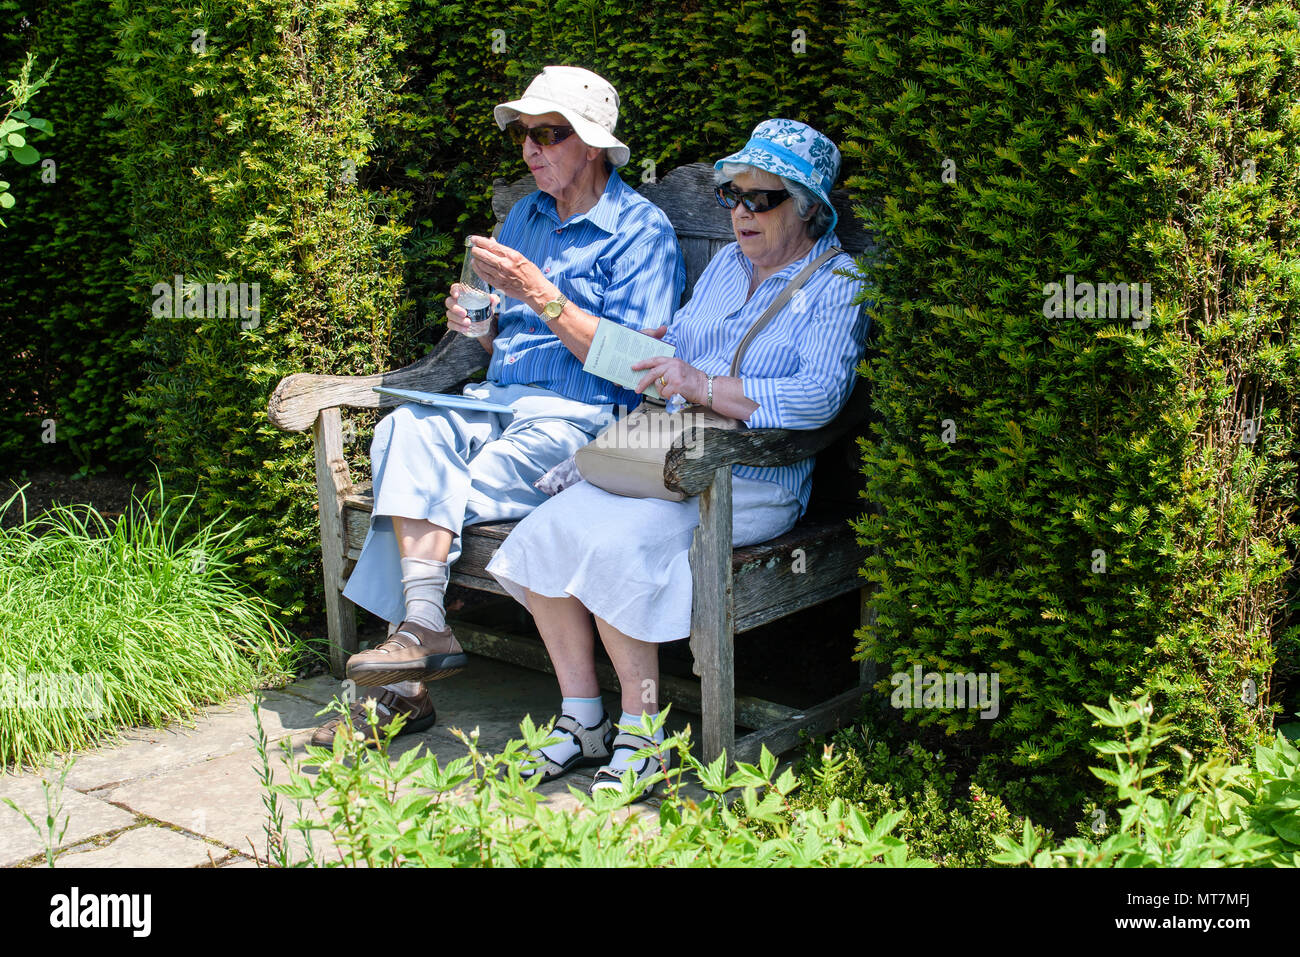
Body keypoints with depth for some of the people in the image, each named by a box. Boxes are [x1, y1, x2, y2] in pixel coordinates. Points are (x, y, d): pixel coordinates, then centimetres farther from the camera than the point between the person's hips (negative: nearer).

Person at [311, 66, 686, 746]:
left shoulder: (642, 229, -2)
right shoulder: (524, 217, 21)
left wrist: (541, 296, -17)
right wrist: (478, 323, 1)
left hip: (578, 416, -6)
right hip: (498, 400, 6)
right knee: (408, 428, -27)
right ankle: (424, 630, -34)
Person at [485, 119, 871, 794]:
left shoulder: (838, 284, -3)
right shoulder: (726, 262, 19)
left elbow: (818, 396, -19)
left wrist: (703, 385, -24)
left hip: (750, 484, -7)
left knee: (616, 541, -30)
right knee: (547, 530, -15)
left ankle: (640, 730, -14)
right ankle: (581, 719, -6)